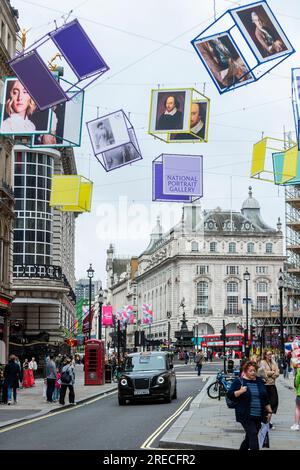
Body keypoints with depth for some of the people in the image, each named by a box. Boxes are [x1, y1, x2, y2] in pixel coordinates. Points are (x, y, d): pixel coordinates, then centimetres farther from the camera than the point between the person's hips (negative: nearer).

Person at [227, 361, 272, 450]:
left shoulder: (259, 381, 11)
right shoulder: (238, 382, -3)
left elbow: (266, 398, 17)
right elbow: (230, 395, -7)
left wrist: (269, 411, 14)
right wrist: (240, 391, -23)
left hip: (258, 416, 5)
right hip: (246, 416, -5)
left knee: (249, 438, 12)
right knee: (253, 435, -16)